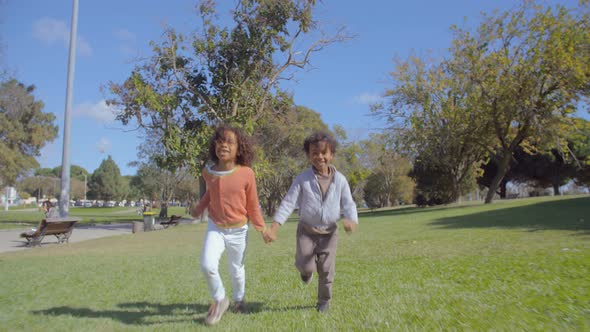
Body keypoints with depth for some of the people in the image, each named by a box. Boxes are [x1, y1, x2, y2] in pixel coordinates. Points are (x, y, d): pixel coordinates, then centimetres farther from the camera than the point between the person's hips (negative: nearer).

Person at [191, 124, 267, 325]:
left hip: (238, 231, -1)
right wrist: (198, 209, 11)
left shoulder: (246, 174, -17)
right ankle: (219, 301, 9)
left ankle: (239, 300, 43)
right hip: (215, 228, 2)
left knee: (236, 269, 14)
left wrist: (261, 227, -5)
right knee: (207, 266, -18)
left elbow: (252, 204, -6)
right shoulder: (208, 172, -9)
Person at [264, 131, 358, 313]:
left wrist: (350, 220, -30)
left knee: (326, 269, 4)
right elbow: (288, 203, -11)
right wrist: (273, 228, -20)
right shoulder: (302, 179, -10)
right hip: (307, 230, -1)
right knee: (306, 266, -13)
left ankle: (324, 300, 30)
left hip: (329, 232, 1)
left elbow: (348, 205, -6)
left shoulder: (340, 179, -6)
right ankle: (306, 269, 27)